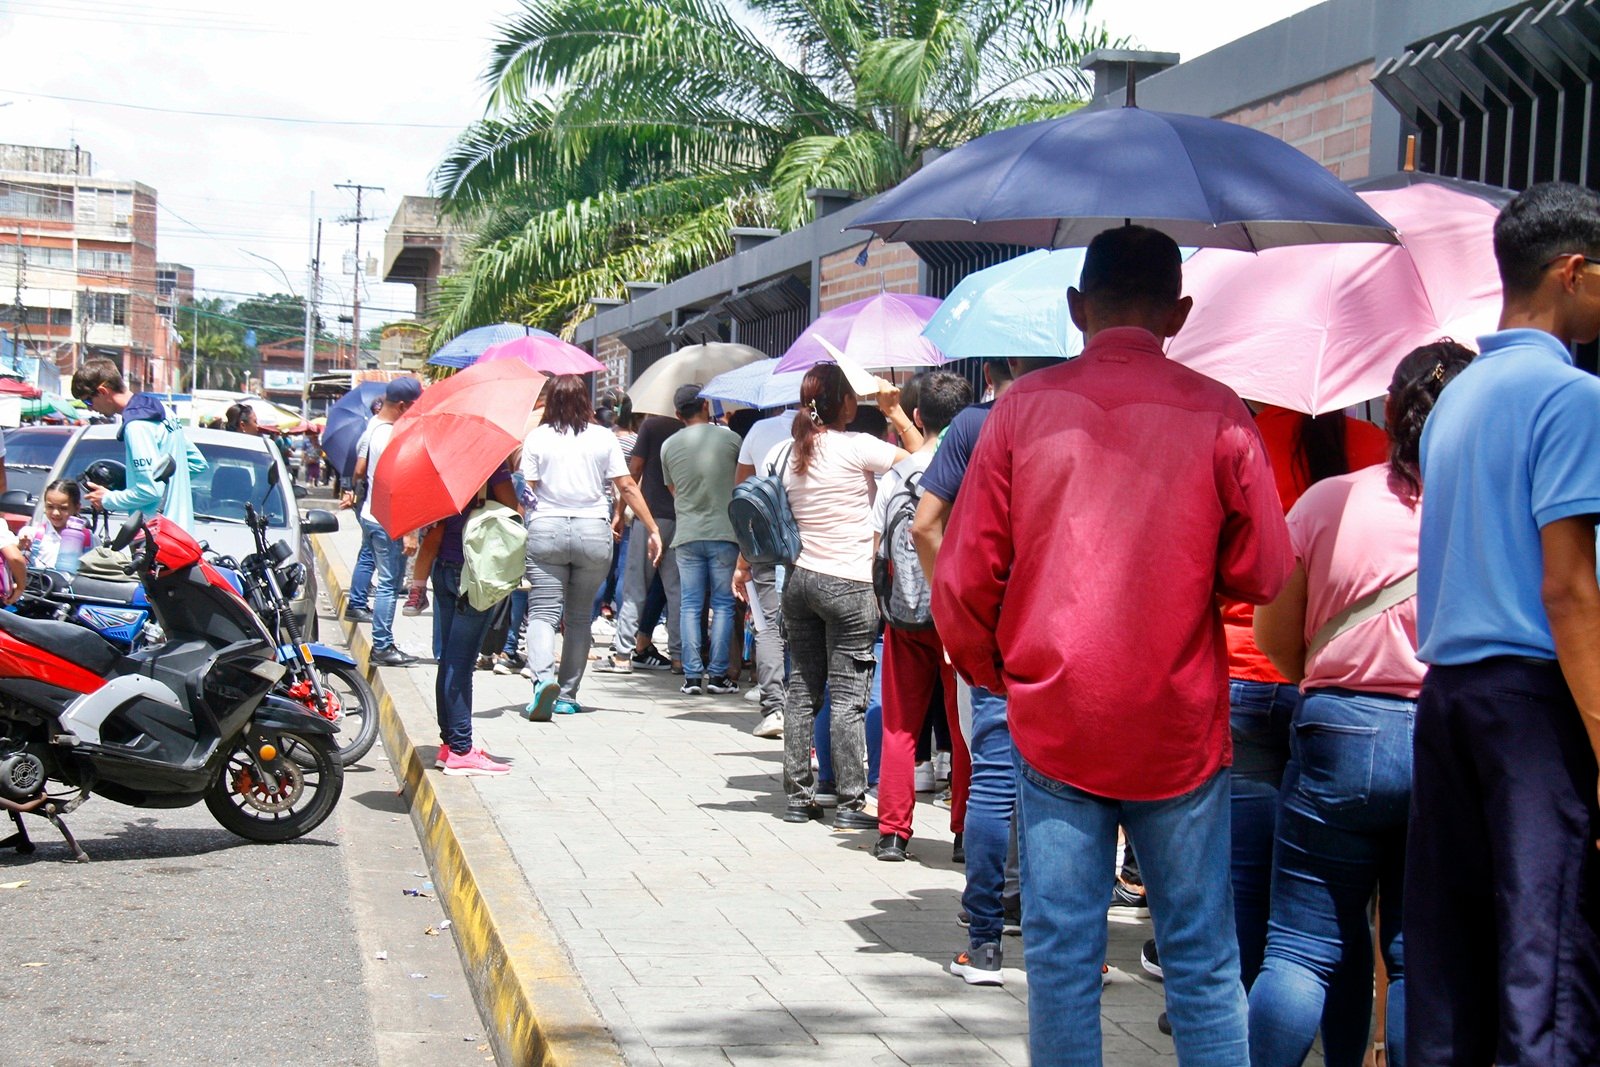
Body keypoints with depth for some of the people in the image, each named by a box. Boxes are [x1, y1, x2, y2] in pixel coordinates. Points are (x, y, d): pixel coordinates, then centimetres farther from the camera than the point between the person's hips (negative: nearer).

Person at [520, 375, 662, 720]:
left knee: (543, 612, -4)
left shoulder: (537, 438, 1)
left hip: (545, 531, -2)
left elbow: (525, 492, -3)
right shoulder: (603, 437, 4)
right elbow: (627, 487, 4)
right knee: (579, 617, 13)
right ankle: (567, 696, 17)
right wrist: (653, 529, 9)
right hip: (594, 533, 2)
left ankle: (544, 679, -29)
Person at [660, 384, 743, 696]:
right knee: (723, 604, 4)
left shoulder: (669, 446, 5)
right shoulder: (729, 438, -3)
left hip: (686, 534, 2)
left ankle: (692, 675, 1)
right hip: (724, 532, -2)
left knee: (690, 606, 5)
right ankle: (718, 674, 2)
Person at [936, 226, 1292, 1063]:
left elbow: (962, 581, -2)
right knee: (1200, 955, 9)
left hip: (1054, 719, 0)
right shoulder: (1217, 413, -3)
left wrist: (993, 673, 14)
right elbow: (1262, 575, -2)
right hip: (1180, 724, 0)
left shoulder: (1024, 407, -2)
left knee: (1062, 951, 7)